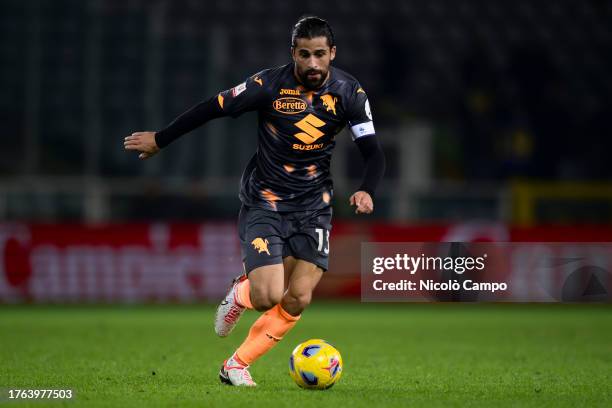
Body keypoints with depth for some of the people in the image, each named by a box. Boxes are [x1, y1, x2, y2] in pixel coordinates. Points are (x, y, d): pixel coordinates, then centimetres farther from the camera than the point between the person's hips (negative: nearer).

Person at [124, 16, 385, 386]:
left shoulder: (349, 92, -8)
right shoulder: (270, 85, -16)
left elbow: (374, 153, -7)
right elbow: (213, 108, -5)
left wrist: (367, 191, -28)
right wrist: (159, 140, 3)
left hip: (313, 206, 3)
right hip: (265, 202, -3)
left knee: (299, 298, -8)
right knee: (268, 296, -17)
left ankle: (237, 364, 10)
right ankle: (242, 293, 22)